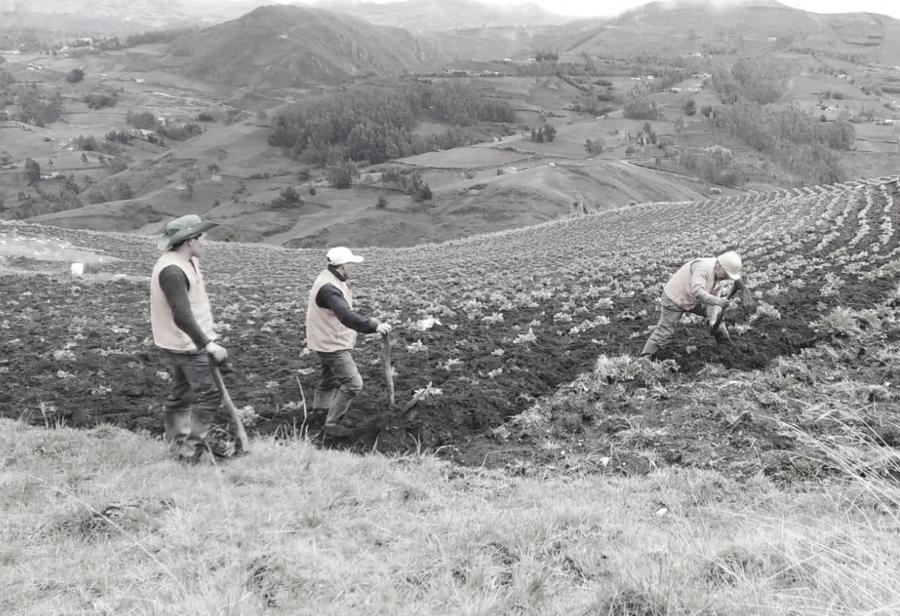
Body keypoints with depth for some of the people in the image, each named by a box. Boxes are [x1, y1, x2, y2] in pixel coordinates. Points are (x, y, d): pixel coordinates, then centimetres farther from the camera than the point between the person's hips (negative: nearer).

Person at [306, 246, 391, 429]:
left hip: (329, 342, 11)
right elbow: (346, 316, -43)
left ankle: (319, 409, 46)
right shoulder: (329, 288, -30)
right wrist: (374, 326, -47)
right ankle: (332, 423, 1)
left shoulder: (329, 279, 5)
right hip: (332, 345, -11)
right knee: (353, 383, -9)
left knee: (331, 380, 27)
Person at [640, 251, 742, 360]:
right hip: (673, 299, -9)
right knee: (665, 331, -10)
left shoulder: (718, 278, -4)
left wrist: (713, 321, -17)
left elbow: (712, 302, -3)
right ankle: (645, 358, -2)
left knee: (715, 311, 13)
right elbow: (697, 291, -48)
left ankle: (725, 343, 31)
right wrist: (717, 301, -52)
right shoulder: (701, 267, -33)